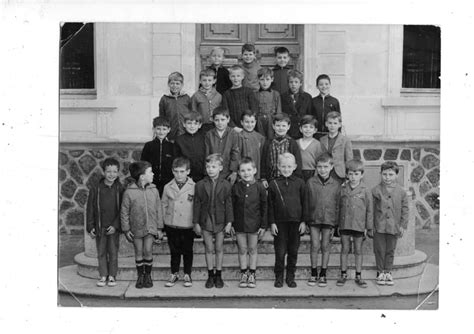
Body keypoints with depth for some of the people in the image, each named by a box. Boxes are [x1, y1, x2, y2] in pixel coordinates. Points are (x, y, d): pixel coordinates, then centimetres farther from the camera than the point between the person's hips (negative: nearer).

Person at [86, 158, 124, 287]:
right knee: (101, 252, 8)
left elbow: (122, 210, -3)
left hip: (114, 227, -1)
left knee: (113, 252, 5)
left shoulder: (120, 189, -4)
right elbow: (90, 208, 1)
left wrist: (116, 226, -12)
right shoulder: (96, 187, -3)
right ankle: (103, 276, 18)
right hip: (99, 227, 1)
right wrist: (90, 227, -2)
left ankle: (112, 276, 16)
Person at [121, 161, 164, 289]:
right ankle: (140, 276, 22)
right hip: (136, 228, -1)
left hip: (150, 227, 1)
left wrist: (159, 228, 6)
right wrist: (126, 229, -4)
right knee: (139, 253, 7)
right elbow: (124, 212, -3)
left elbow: (158, 210, 5)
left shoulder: (153, 190, -2)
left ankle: (148, 275, 15)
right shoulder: (129, 192, -10)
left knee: (148, 251, -4)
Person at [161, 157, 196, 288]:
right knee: (174, 251, 12)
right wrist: (164, 221, 5)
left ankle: (187, 275, 23)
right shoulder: (168, 187, 1)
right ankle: (174, 274, 24)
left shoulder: (194, 187, -6)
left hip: (188, 226, -2)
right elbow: (164, 205, 9)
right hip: (172, 226, 2)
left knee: (188, 251, 9)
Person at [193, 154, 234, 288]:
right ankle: (210, 276, 18)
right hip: (205, 222, 1)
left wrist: (229, 222, -4)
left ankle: (218, 275, 19)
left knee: (219, 249, 8)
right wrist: (196, 223, -1)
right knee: (209, 249, 7)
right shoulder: (200, 185, -2)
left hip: (220, 221, 0)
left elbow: (229, 204, -1)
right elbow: (196, 205, 1)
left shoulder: (225, 185, -3)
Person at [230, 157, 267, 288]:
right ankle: (243, 275, 20)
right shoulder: (236, 187, -3)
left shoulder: (259, 187, -6)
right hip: (239, 224, 1)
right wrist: (231, 224, 1)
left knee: (252, 249, 9)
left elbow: (264, 207, -2)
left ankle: (252, 275, 20)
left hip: (254, 224, -1)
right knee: (242, 250, 9)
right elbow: (231, 207, 3)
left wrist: (263, 225, -3)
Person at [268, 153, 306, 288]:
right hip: (280, 222, -1)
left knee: (293, 251, 8)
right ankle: (279, 277, 16)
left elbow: (304, 203, 5)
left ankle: (290, 276, 21)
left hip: (296, 222, 1)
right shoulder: (274, 184, 1)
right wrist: (272, 222, -2)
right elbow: (270, 205, 3)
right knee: (280, 251, 3)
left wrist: (303, 221, 0)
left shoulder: (299, 183, 2)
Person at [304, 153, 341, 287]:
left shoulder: (336, 185, 0)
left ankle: (323, 274, 16)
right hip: (314, 219, 0)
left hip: (328, 220, 0)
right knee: (315, 246, 2)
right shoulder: (310, 182, -1)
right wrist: (306, 221, 2)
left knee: (325, 247, 6)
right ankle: (314, 274, 14)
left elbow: (337, 206, 3)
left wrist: (334, 225, 1)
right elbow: (306, 203, 3)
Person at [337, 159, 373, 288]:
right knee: (344, 249, 8)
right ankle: (343, 274, 18)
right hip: (344, 224, 1)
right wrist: (337, 225, 7)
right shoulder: (343, 189, 2)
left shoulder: (365, 191, -3)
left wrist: (368, 228, -1)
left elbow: (369, 210, 0)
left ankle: (358, 276, 17)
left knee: (358, 251, 8)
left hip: (359, 225, -1)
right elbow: (339, 207, 8)